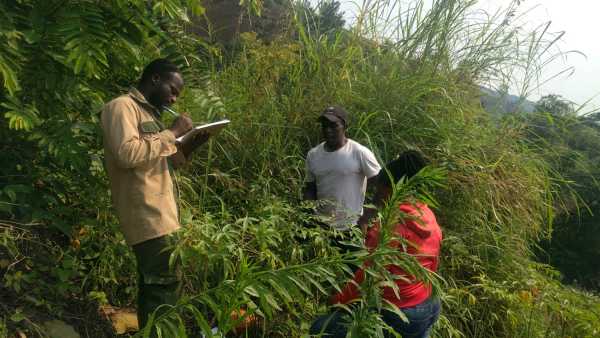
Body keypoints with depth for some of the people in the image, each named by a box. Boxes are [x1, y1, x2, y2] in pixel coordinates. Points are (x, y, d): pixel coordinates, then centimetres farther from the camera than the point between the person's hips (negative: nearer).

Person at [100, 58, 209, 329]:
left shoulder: (148, 112, 21)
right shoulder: (121, 107, -8)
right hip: (147, 215, -10)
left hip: (157, 214, 10)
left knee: (152, 283, 13)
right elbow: (127, 154, -24)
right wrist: (172, 133, -16)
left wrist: (191, 145, 7)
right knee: (166, 284, -11)